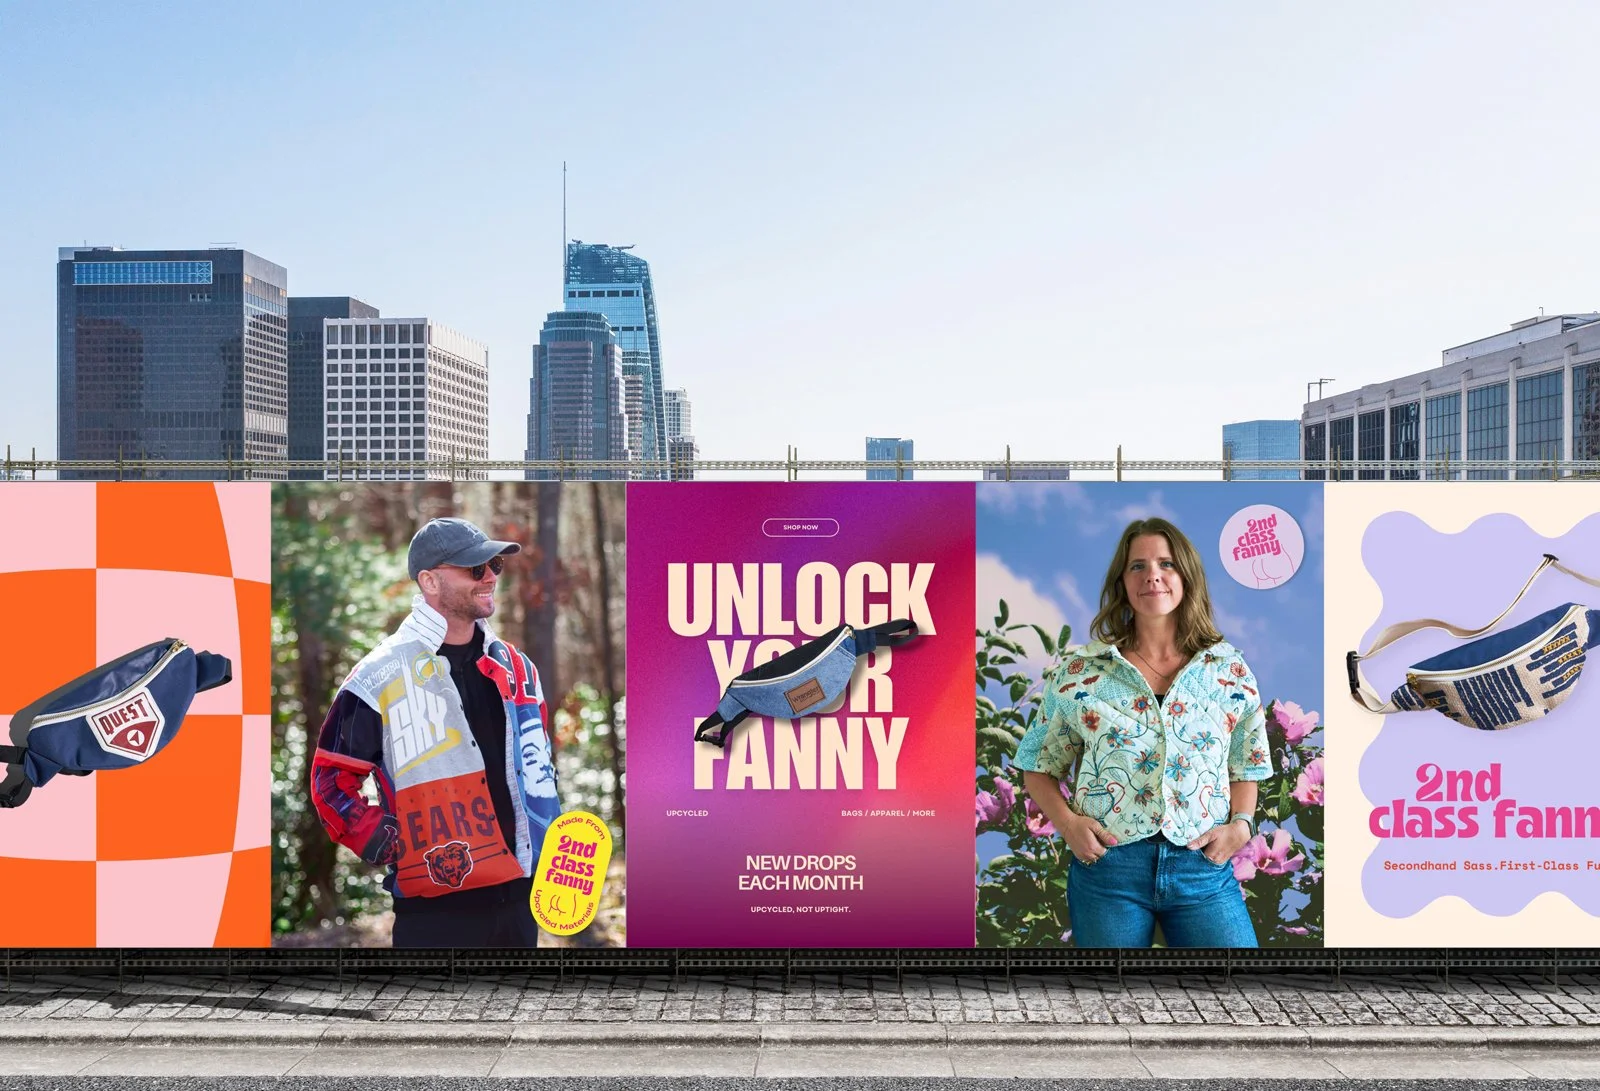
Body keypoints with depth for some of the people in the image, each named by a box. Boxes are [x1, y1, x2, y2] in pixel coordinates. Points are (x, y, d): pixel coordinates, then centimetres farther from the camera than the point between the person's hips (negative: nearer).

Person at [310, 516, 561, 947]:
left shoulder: (516, 668, 11)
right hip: (436, 910, -6)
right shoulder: (382, 676, -8)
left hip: (518, 895, 6)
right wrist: (386, 847, -11)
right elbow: (332, 778, -4)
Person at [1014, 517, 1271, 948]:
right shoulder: (1080, 670, 2)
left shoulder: (1230, 670, 6)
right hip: (1106, 864, -1)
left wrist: (1241, 824, -5)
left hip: (1204, 868, 1)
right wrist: (1067, 822, -8)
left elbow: (1244, 770, 14)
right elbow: (1039, 767, 8)